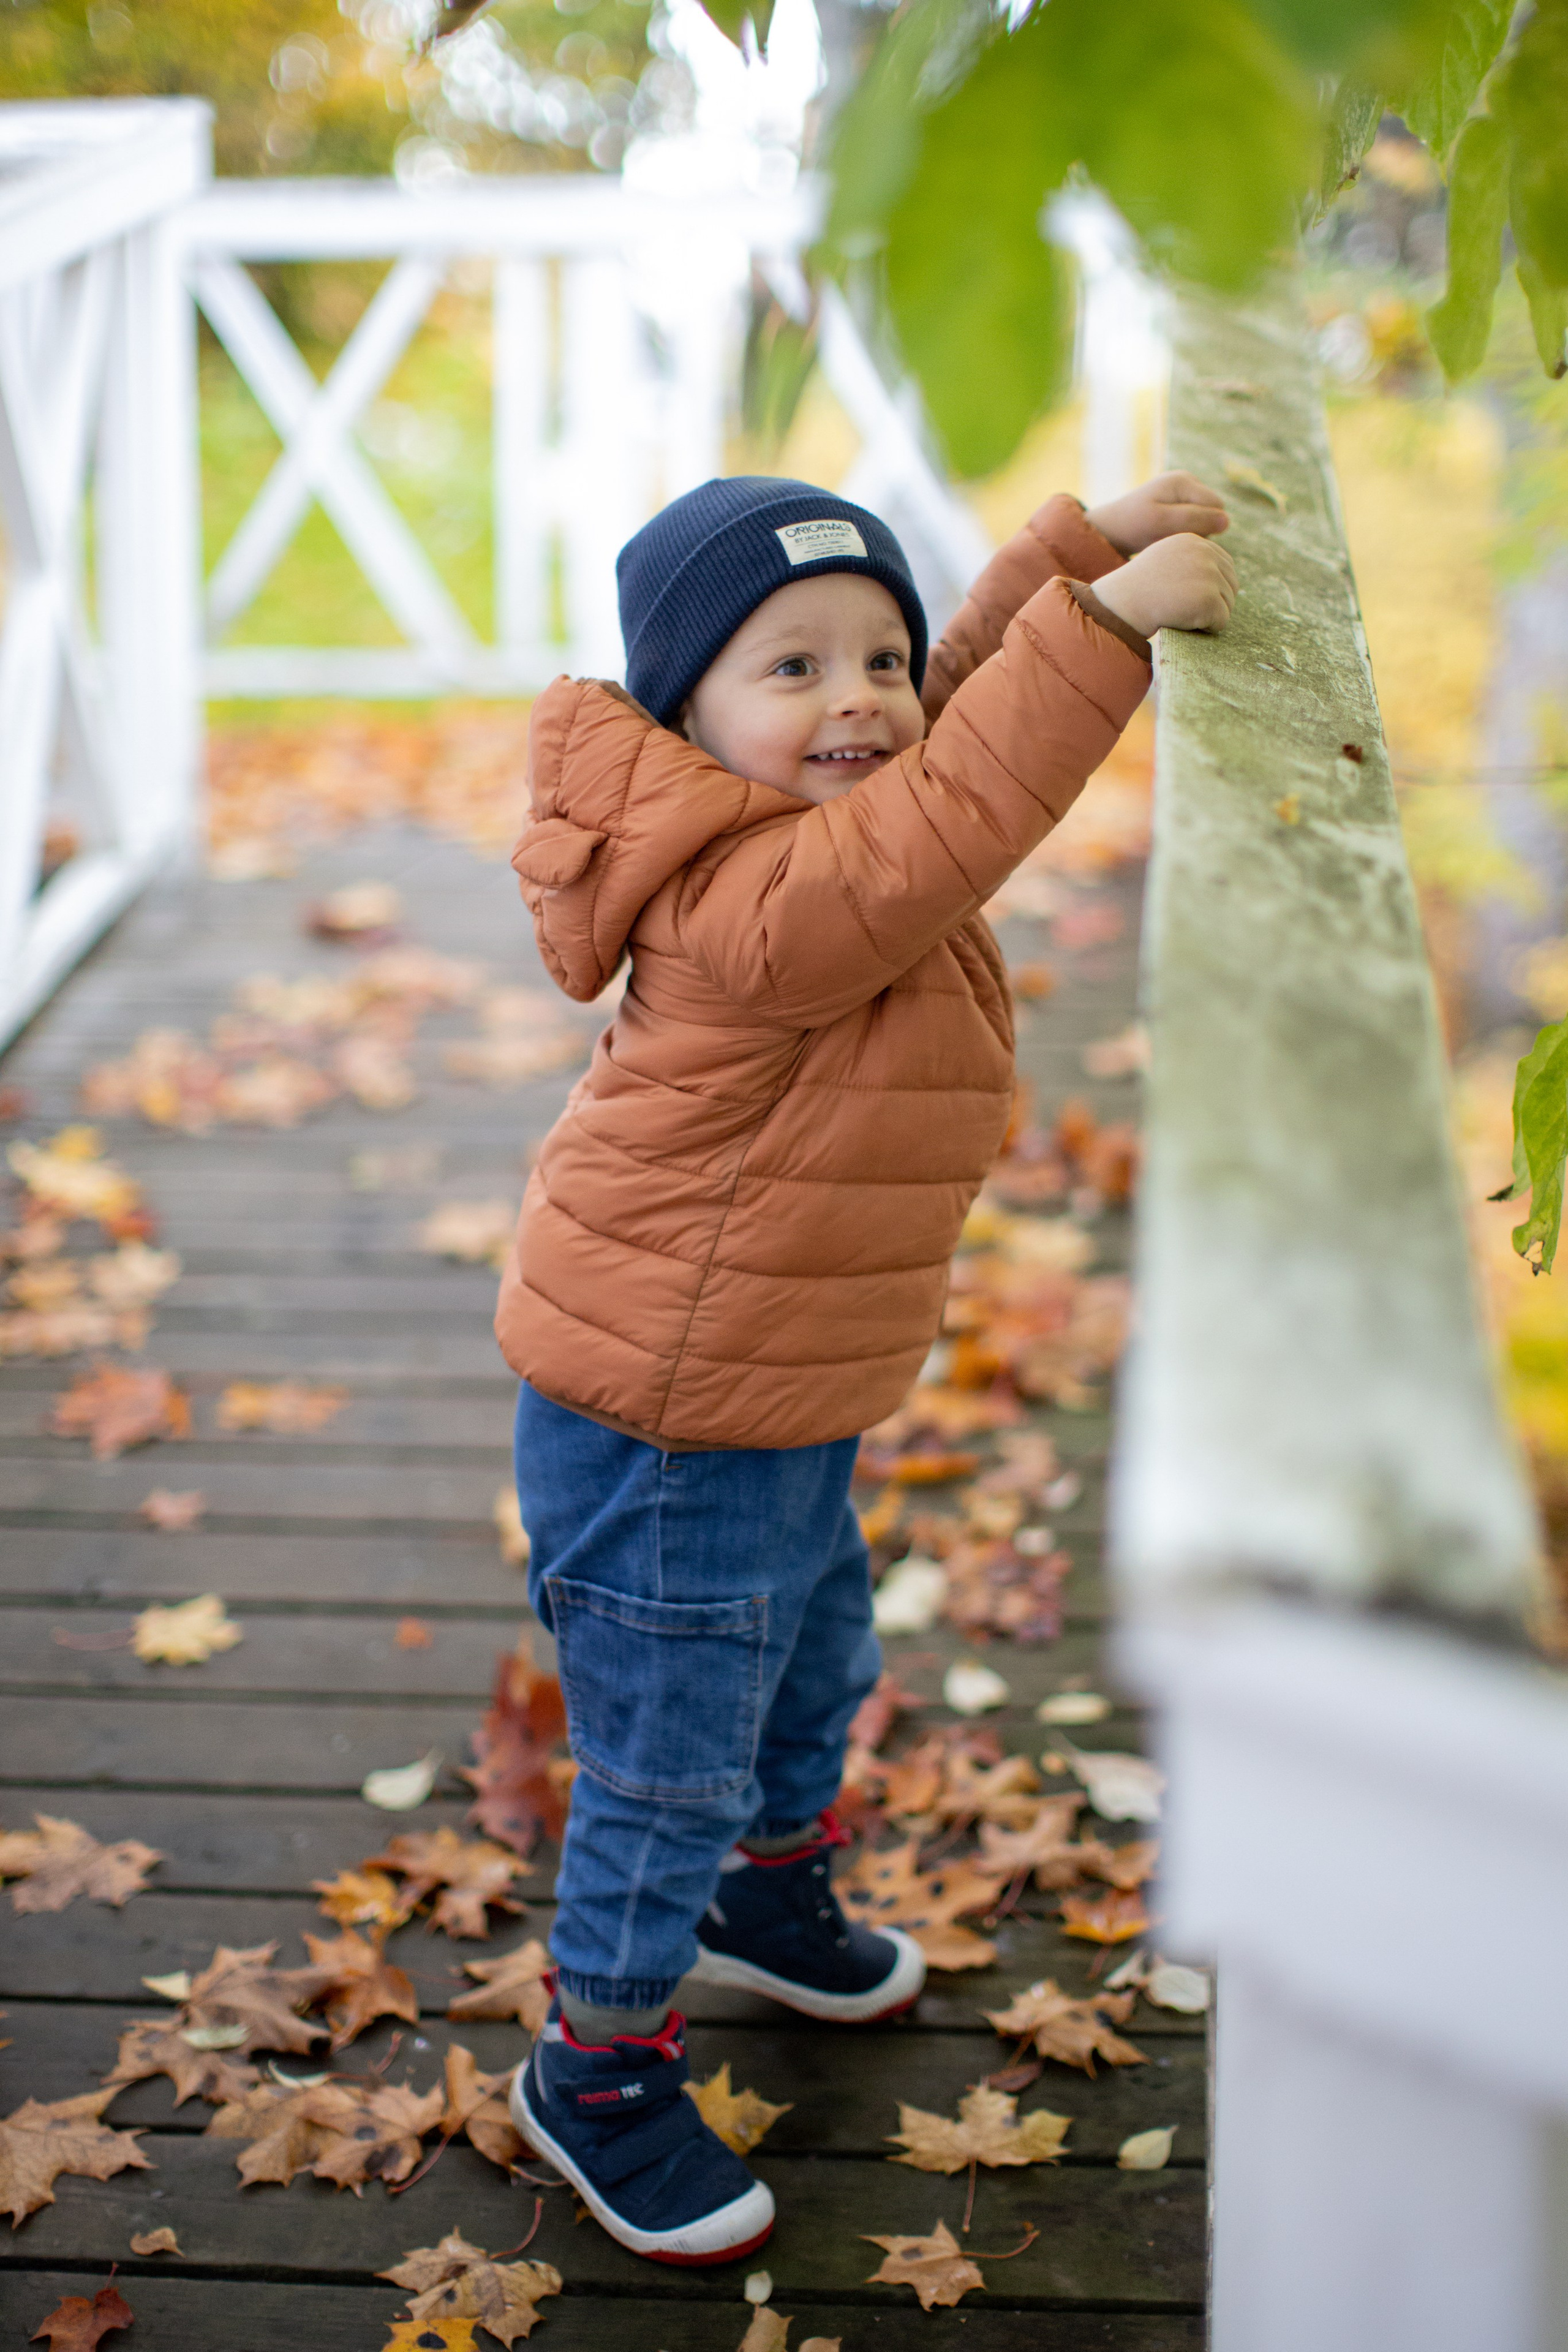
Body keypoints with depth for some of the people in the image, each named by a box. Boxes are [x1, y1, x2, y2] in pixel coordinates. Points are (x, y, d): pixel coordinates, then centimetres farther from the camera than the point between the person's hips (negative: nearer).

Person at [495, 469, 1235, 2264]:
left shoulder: (822, 836, 0)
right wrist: (1108, 619, -45)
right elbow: (941, 826, -46)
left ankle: (768, 1898, 59)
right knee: (670, 1770, 7)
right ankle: (597, 2068, 29)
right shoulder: (757, 903, -31)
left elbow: (966, 692, 12)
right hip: (660, 1440, -10)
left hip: (789, 1409, 10)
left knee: (818, 1671, 31)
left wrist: (1092, 539, 1)